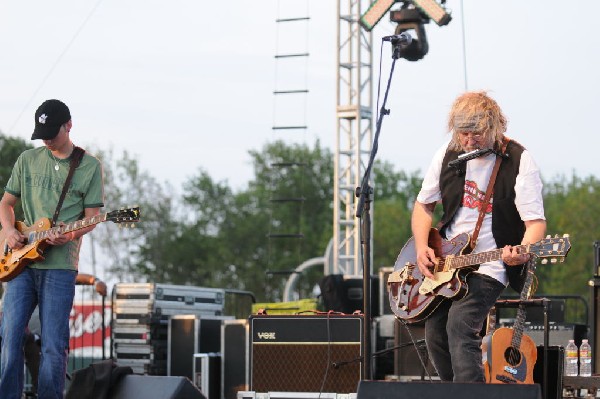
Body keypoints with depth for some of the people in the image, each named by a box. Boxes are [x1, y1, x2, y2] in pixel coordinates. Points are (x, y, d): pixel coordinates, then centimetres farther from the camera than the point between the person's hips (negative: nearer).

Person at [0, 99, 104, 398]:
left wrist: (69, 235, -17)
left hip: (60, 266, -3)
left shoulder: (89, 166, 4)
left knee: (54, 346, -4)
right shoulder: (28, 160, 12)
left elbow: (91, 216, 2)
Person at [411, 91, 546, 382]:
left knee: (460, 326, -24)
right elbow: (424, 204, 15)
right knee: (434, 333, 1)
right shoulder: (449, 154, 3)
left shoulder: (518, 161, -13)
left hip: (489, 267, -6)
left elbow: (536, 222, -15)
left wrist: (523, 252, -36)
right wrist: (421, 247, -1)